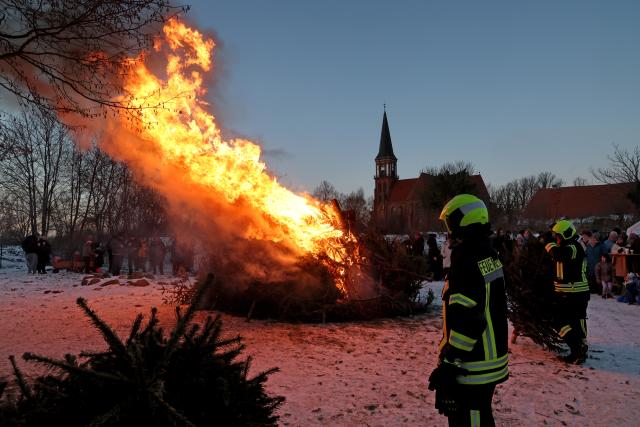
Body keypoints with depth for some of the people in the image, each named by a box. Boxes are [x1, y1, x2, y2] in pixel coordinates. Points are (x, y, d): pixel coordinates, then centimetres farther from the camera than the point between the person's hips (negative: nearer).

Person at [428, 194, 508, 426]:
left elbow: (466, 321, -28)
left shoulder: (467, 264, -24)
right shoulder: (490, 256, 7)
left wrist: (449, 363, -22)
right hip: (493, 361, 10)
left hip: (472, 370, -10)